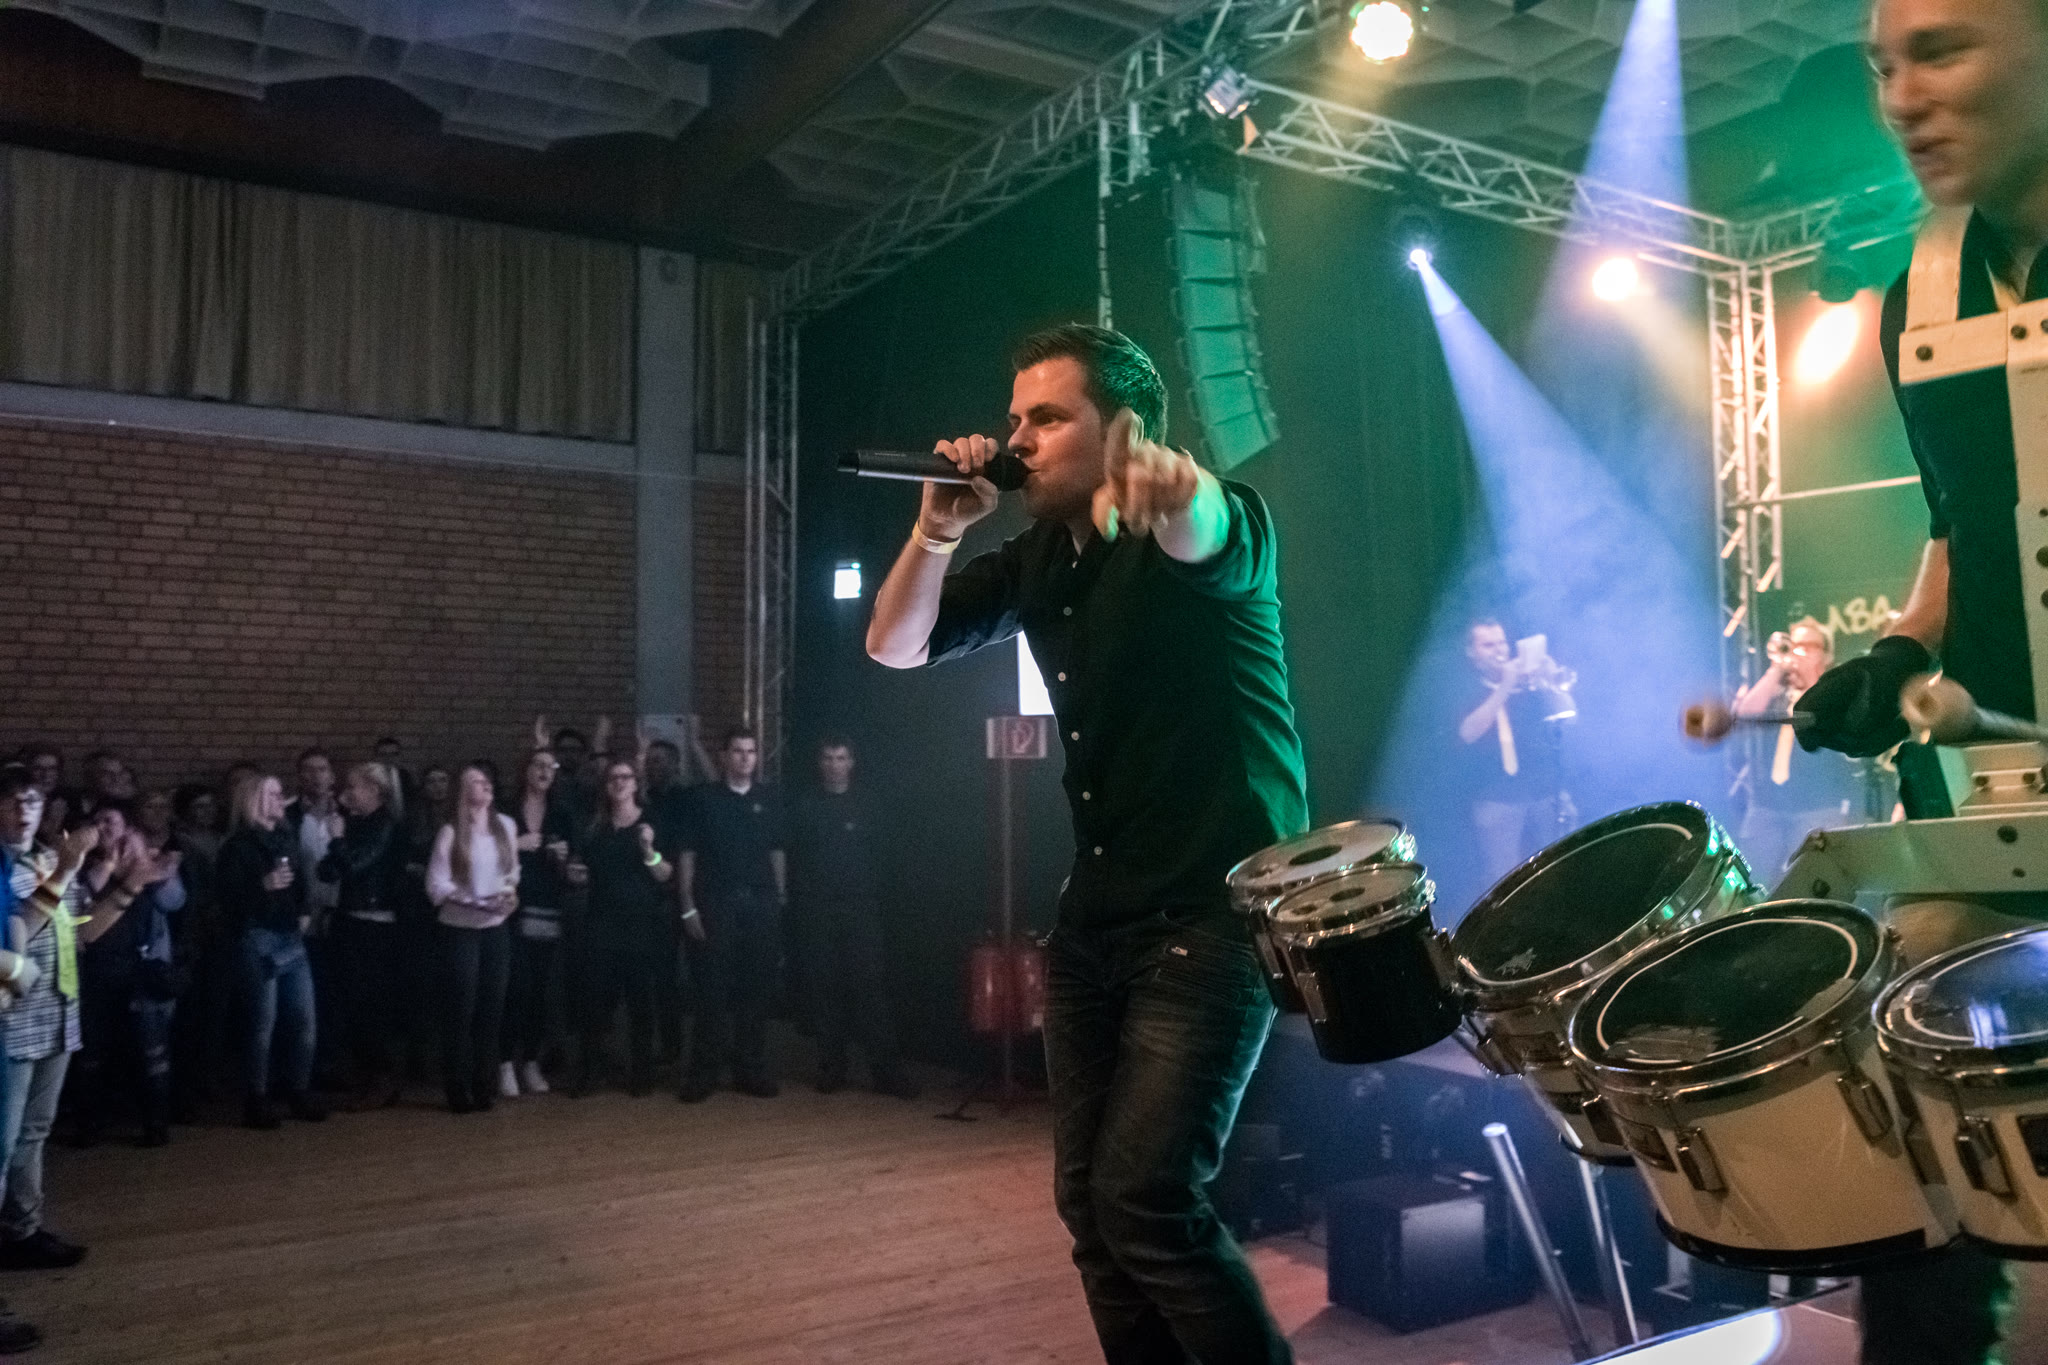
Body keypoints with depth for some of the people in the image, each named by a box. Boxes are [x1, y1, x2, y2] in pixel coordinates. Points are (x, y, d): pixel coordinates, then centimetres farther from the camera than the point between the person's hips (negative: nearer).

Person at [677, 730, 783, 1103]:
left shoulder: (768, 800, 9)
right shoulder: (704, 798, 2)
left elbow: (777, 853, 12)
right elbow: (688, 855, 1)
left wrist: (780, 900, 5)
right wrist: (689, 907, -5)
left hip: (761, 903, 3)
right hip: (715, 903, -3)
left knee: (757, 990, 6)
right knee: (712, 990, -2)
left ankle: (751, 1071, 15)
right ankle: (703, 1073, 7)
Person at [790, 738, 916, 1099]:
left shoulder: (866, 805, 9)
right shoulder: (805, 807, 7)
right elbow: (795, 861, 4)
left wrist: (879, 902, -3)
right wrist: (798, 908, -3)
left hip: (861, 910, 0)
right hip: (818, 913, 0)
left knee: (871, 988, -6)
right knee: (826, 991, 4)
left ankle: (887, 1072, -5)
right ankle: (831, 1070, 13)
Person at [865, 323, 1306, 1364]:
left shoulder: (1215, 528, -11)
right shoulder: (1036, 559, 9)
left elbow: (1200, 530, -36)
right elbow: (894, 648, 6)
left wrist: (1168, 485, -60)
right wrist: (937, 533, -11)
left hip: (1218, 909, -7)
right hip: (1097, 915, 7)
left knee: (1145, 1197, -15)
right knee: (1086, 1197, 9)